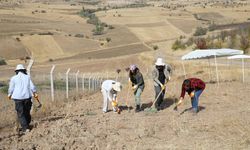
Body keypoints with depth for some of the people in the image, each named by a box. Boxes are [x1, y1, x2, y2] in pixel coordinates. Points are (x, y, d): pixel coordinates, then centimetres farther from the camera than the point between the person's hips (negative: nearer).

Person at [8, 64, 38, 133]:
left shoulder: (14, 78, -1)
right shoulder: (27, 77, 4)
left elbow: (11, 88, 5)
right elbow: (32, 87, 4)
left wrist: (9, 94, 24)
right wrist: (35, 93, 19)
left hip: (18, 98, -2)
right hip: (27, 97, 2)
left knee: (21, 114, 1)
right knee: (27, 112, 16)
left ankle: (25, 128, -7)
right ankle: (27, 125, 25)